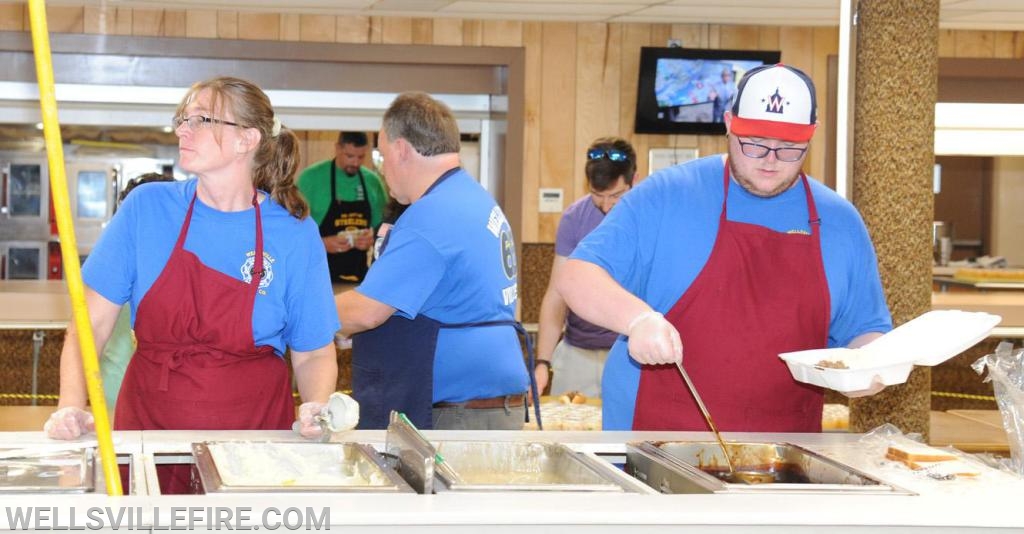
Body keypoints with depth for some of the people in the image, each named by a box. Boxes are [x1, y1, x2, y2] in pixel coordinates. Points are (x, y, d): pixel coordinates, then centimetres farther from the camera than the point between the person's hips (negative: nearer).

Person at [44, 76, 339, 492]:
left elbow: (313, 354, 5)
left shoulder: (295, 233, -2)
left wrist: (317, 410, -15)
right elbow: (93, 323, 0)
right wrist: (71, 406, -16)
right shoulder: (147, 208, 0)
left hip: (255, 430, 0)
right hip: (149, 424, 1)